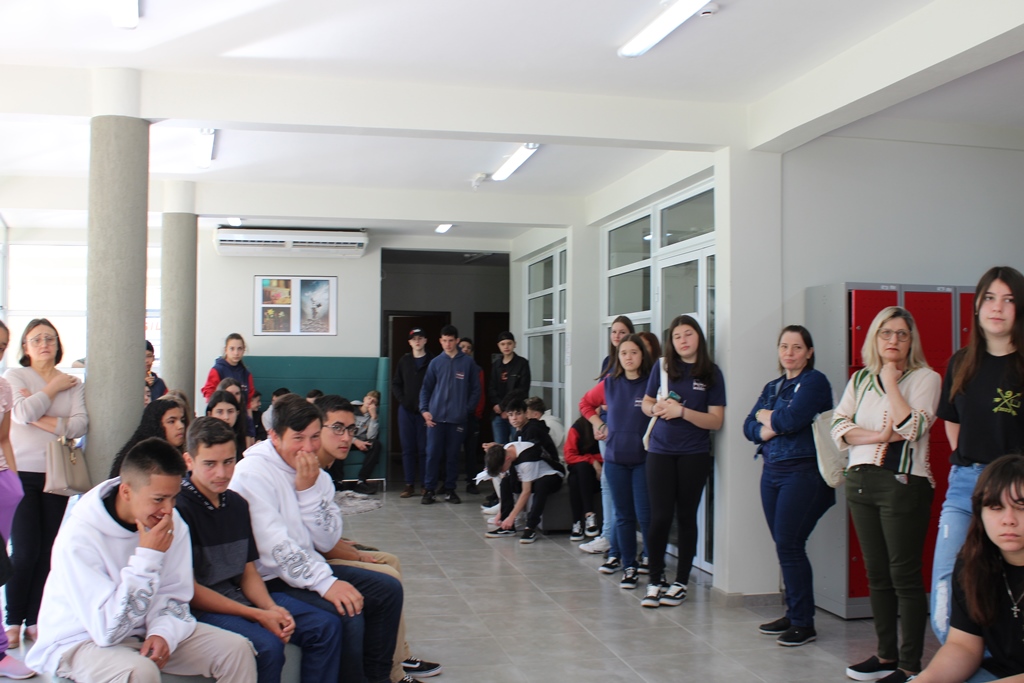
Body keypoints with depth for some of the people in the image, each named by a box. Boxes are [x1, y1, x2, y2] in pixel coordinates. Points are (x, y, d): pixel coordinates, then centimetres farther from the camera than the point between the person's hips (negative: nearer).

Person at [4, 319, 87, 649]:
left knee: (48, 550, 3)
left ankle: (35, 618, 13)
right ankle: (13, 620, 8)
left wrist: (46, 422, -14)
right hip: (22, 473, -3)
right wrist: (53, 389, -5)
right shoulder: (14, 376, 3)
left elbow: (81, 423, -3)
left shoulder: (72, 383, 10)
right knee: (25, 550, -5)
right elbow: (23, 413, -15)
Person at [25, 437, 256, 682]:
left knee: (236, 649, -11)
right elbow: (108, 630, -28)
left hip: (143, 631, 5)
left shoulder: (172, 524, -9)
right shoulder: (79, 536, -25)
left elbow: (174, 598, 0)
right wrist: (148, 556, -31)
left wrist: (162, 633, -22)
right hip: (80, 641, -5)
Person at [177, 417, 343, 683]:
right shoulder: (178, 508, -17)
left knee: (326, 626, -2)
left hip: (240, 596, 8)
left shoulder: (237, 504, 8)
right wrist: (257, 615, -18)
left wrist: (272, 608, -9)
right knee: (267, 645, -32)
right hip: (200, 607, -8)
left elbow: (248, 571, 12)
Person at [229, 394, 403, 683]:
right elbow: (274, 546, -25)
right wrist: (326, 583, -30)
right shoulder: (253, 473, -17)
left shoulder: (316, 474, 7)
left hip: (309, 566, 9)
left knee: (389, 590, 5)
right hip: (269, 579, -8)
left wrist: (309, 490, -13)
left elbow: (327, 543, -1)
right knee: (348, 613, -25)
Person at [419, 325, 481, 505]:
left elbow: (475, 390, 4)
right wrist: (424, 409, -4)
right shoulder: (436, 362, 5)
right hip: (436, 417, 1)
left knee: (453, 455, 7)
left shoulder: (468, 363, 2)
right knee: (433, 454, 0)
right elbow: (426, 388, 8)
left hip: (458, 418, 0)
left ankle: (450, 489, 18)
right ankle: (429, 489, 9)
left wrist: (467, 409, -4)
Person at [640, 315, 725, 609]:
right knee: (660, 517, -3)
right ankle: (655, 582, 11)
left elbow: (716, 421, -6)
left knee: (686, 516, 8)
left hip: (694, 454, -1)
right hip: (660, 452, 1)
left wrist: (682, 411, -18)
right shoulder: (662, 368, 4)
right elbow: (646, 403, 15)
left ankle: (681, 582, 20)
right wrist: (657, 408, -7)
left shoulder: (711, 373, -1)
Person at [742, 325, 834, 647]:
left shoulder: (814, 381, -6)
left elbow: (791, 419, -19)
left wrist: (765, 416, 0)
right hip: (772, 471, 7)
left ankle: (804, 622, 1)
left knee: (789, 545, -9)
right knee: (783, 546, 8)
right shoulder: (772, 387, 17)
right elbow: (749, 427, 9)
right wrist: (767, 430, -11)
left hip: (803, 472, -7)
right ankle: (792, 613, 19)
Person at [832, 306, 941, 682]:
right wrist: (878, 436, -12)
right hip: (860, 481, 6)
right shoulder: (860, 379, 13)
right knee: (876, 574, 11)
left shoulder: (925, 378, -1)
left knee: (905, 576, -4)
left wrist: (890, 381, -9)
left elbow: (911, 428, -16)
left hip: (903, 483, -5)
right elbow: (838, 427, 3)